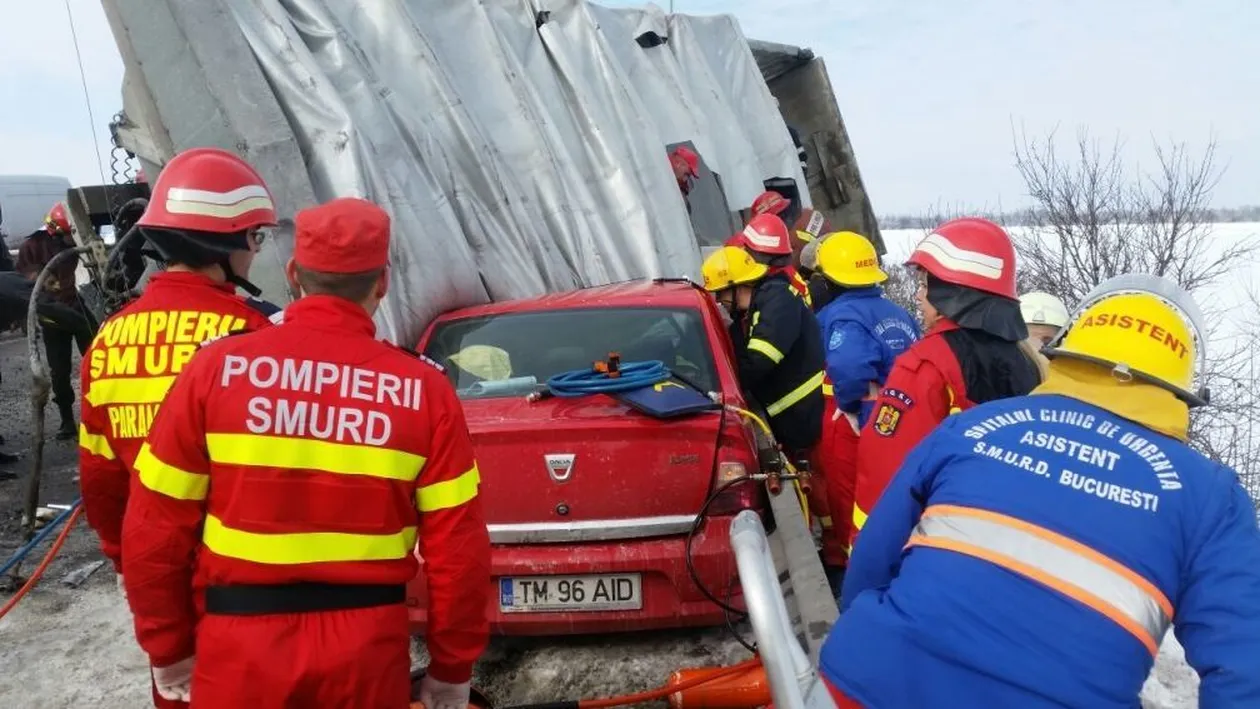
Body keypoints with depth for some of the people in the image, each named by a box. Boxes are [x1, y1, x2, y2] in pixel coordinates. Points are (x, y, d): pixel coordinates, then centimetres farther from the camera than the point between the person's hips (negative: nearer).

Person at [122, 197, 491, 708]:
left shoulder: (217, 367, -8)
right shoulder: (423, 389, -9)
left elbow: (155, 531, -4)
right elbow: (458, 549, -8)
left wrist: (169, 648, 10)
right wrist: (452, 668, 5)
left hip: (240, 651, 1)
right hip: (368, 652, 0)